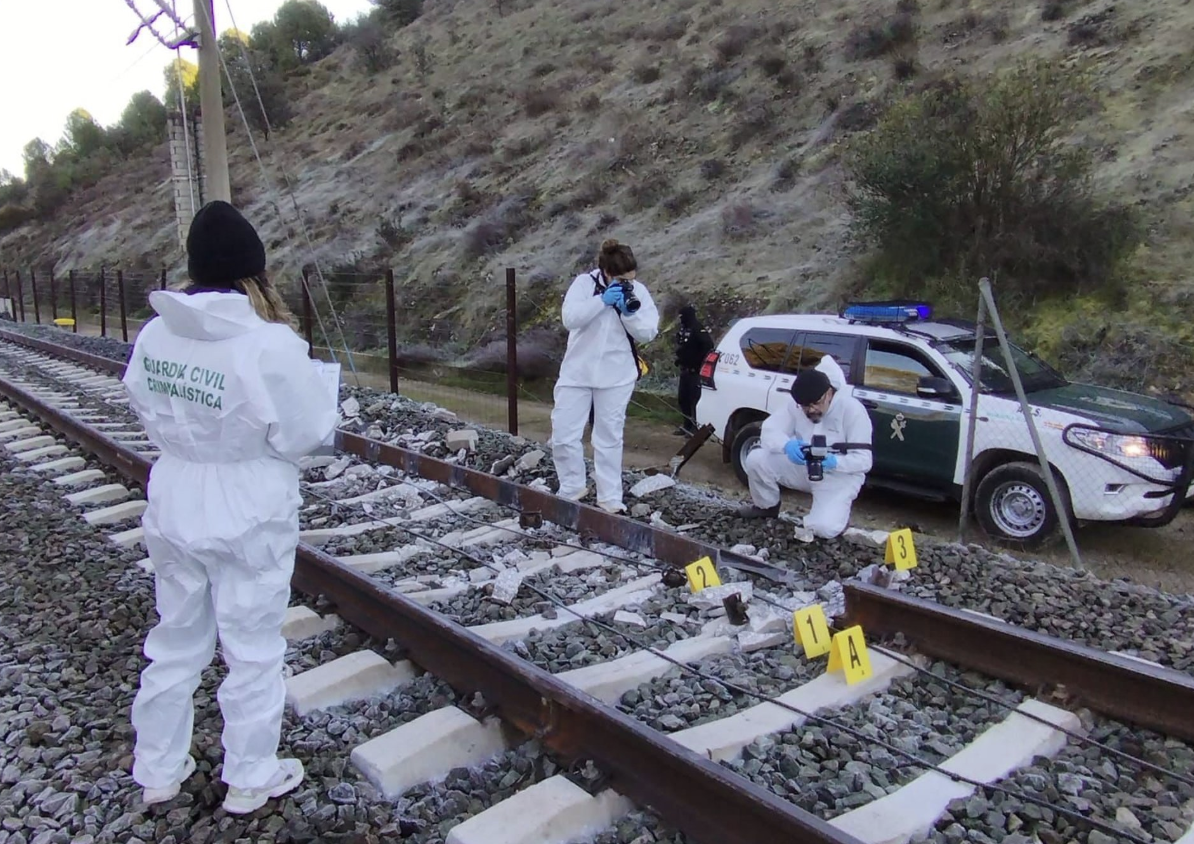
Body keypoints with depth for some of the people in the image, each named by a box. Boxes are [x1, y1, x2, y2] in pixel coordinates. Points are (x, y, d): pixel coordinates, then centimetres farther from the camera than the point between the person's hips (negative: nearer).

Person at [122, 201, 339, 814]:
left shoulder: (155, 334, -5)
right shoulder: (268, 345, -23)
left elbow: (147, 411, 7)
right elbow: (306, 432, -16)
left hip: (174, 506, 6)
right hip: (248, 515, -5)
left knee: (175, 641, 22)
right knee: (252, 649, 13)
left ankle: (158, 770, 39)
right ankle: (250, 778, 30)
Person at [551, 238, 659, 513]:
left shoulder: (638, 291, -2)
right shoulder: (584, 283, -6)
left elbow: (648, 333, -5)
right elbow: (570, 319, -19)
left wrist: (630, 313, -21)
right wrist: (602, 301, -27)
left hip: (616, 376, 0)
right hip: (577, 372, 0)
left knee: (609, 438, 7)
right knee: (563, 434, 0)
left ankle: (610, 498, 15)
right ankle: (572, 487, 20)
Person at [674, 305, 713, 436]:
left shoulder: (697, 329, -16)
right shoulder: (683, 328, 12)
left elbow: (708, 345, -26)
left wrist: (700, 361, -20)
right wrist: (679, 359, 16)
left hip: (695, 370, -10)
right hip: (685, 370, 10)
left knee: (694, 399, -10)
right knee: (683, 399, 13)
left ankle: (696, 427, -5)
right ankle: (688, 425, 24)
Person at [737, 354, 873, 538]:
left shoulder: (852, 409, -22)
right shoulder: (796, 404, -10)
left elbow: (864, 460, -22)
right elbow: (769, 430, -18)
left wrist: (833, 462, -42)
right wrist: (787, 445, -41)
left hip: (839, 475, -4)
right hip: (803, 468, 4)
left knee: (823, 528, -28)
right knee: (755, 459, -18)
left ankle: (838, 511, 11)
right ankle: (767, 507, 10)